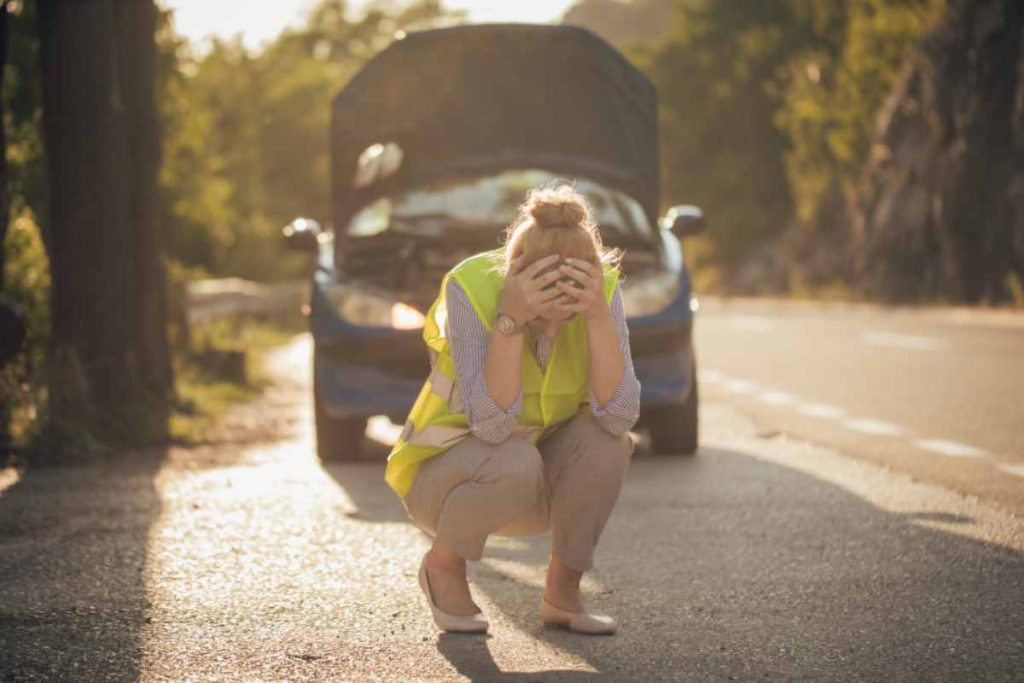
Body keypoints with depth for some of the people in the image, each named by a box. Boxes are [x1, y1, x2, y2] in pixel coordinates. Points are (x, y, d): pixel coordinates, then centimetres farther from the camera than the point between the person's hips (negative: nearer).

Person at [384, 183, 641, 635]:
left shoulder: (603, 288, -18)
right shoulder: (471, 286, -27)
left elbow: (619, 415, -28)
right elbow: (492, 425, -34)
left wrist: (598, 314, -38)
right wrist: (510, 320, -43)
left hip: (545, 482, 3)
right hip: (451, 473, -3)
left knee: (604, 439, -28)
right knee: (514, 461, -35)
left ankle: (562, 592, -7)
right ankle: (443, 562, -4)